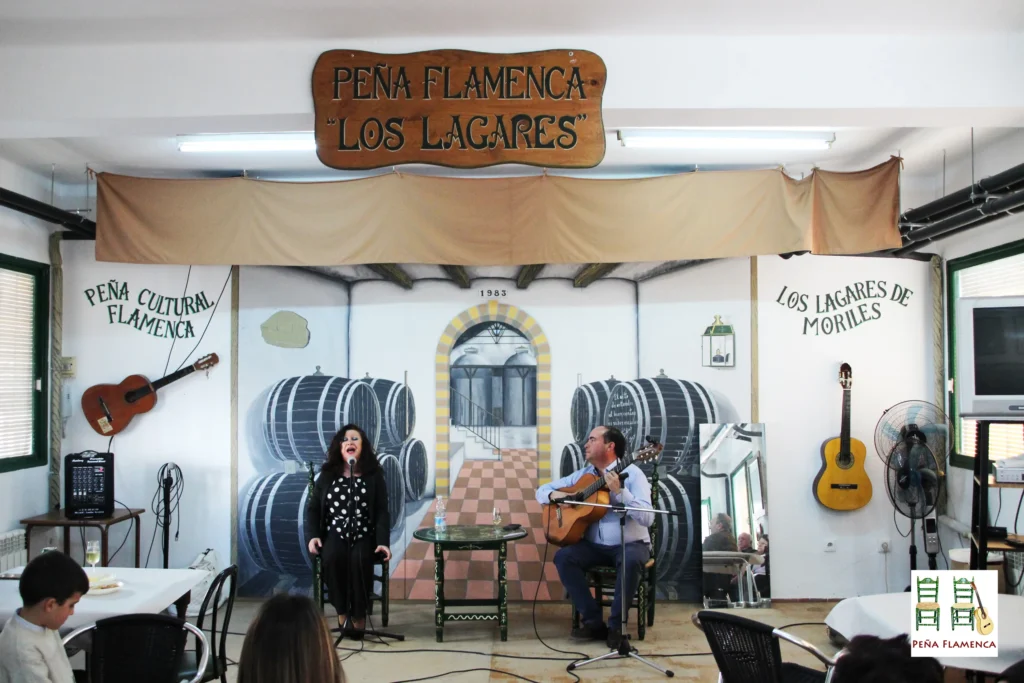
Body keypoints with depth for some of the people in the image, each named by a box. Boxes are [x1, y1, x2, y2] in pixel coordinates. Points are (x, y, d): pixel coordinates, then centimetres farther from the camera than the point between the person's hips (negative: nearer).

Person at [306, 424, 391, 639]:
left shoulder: (374, 475, 5)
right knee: (332, 557, -33)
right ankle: (342, 611, -13)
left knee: (359, 560, -34)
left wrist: (383, 541, -14)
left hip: (364, 535, -1)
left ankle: (359, 615, -14)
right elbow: (313, 508, 10)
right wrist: (312, 536, -7)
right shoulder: (327, 474, 9)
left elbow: (382, 512, 0)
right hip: (334, 533, 1)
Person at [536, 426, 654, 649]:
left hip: (630, 544, -5)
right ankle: (593, 621, -10)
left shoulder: (631, 473, -9)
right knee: (563, 557, -20)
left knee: (631, 561, -36)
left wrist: (619, 491, -31)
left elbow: (647, 518, -20)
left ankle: (616, 625, -17)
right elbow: (542, 490, 14)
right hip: (594, 545, 5)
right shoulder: (583, 475, 7)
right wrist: (554, 494, -10)